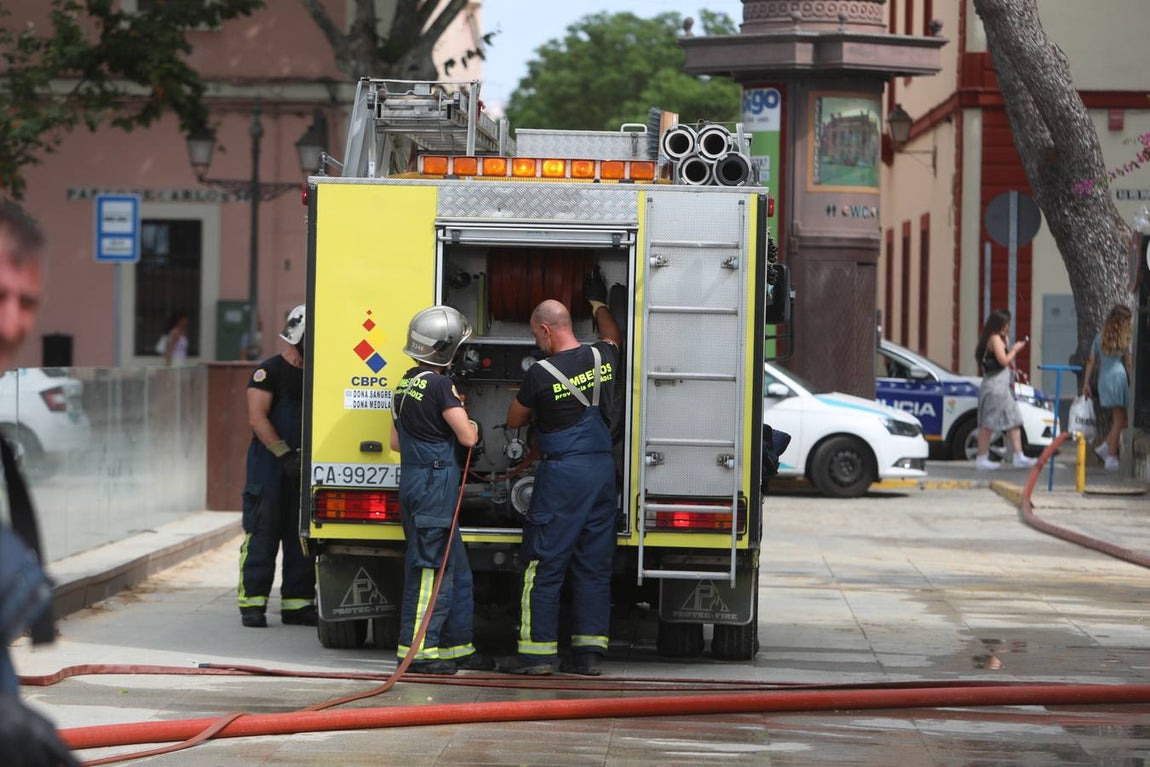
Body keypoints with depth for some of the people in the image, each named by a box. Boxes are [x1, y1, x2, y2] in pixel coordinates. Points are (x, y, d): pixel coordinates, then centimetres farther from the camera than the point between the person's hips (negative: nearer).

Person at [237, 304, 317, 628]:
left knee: (302, 540, 8)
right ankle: (252, 602, 0)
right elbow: (257, 417, -13)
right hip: (270, 468, -6)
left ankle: (297, 602, 14)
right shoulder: (270, 371, -6)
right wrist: (285, 455, -19)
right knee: (262, 537, -4)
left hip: (304, 468, 6)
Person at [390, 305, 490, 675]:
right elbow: (467, 437, -15)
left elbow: (396, 442, 21)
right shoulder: (440, 384, -15)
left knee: (455, 568, 16)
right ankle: (417, 650, -5)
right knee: (431, 566, -6)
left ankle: (457, 646, 21)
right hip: (436, 481, -10)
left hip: (413, 476, 10)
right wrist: (472, 428, 7)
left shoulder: (405, 385, 13)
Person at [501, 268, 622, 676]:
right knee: (594, 564, 7)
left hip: (562, 472, -6)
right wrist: (598, 301, 45)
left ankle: (537, 650, 0)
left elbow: (514, 420, 4)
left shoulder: (541, 374, -12)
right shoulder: (602, 358, 4)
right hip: (602, 469, 6)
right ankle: (589, 650, 7)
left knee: (544, 563, 0)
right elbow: (612, 336, 31)